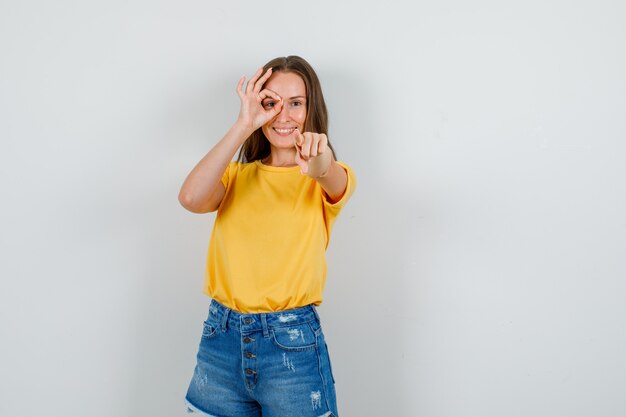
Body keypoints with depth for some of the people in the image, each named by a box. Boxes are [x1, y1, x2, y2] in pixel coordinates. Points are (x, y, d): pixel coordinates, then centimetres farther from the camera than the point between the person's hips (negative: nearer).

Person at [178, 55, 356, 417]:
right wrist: (244, 125, -19)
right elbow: (191, 199, -14)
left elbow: (337, 182, -25)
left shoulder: (329, 179, 0)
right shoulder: (237, 176, 7)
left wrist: (320, 163, -47)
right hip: (221, 338, 3)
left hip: (293, 343, -2)